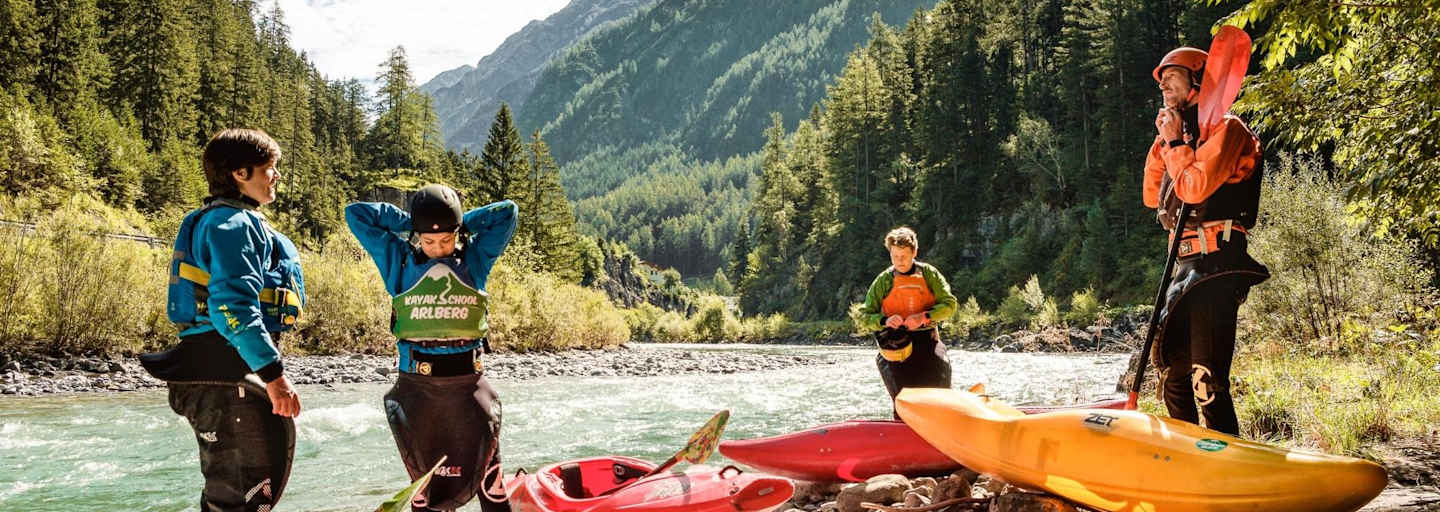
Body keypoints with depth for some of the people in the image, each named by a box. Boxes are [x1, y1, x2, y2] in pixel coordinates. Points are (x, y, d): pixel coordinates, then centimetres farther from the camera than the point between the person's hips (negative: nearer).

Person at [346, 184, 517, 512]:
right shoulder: (399, 260, 4)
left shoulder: (475, 258, 4)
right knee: (422, 472, 8)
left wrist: (462, 224, 6)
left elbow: (507, 213, 2)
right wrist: (408, 222, 6)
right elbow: (356, 214, 6)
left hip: (468, 380, 0)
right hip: (417, 383, 1)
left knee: (486, 463, -4)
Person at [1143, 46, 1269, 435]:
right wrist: (1162, 144, 13)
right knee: (1174, 377, 15)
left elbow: (1196, 187, -18)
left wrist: (1175, 143, -5)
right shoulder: (1185, 135, 22)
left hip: (1216, 264, -9)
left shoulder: (1225, 128, -5)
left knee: (1207, 381, -15)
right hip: (1187, 266, 9)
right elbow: (1153, 197, 21)